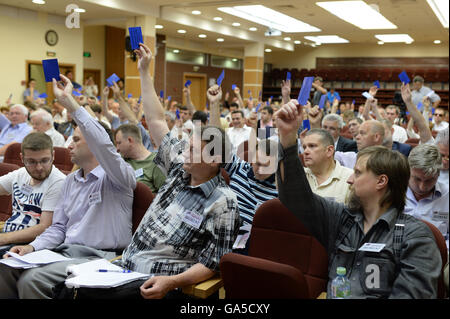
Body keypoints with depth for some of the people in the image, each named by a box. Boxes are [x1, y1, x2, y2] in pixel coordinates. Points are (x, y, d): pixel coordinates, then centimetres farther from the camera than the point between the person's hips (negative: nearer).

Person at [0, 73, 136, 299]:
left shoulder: (116, 177, -6)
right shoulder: (70, 181, 20)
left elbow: (103, 145, -28)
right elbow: (59, 227, 20)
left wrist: (69, 102, -28)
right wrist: (32, 247, 0)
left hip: (98, 257, -8)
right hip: (65, 251, 8)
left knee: (31, 279, -27)